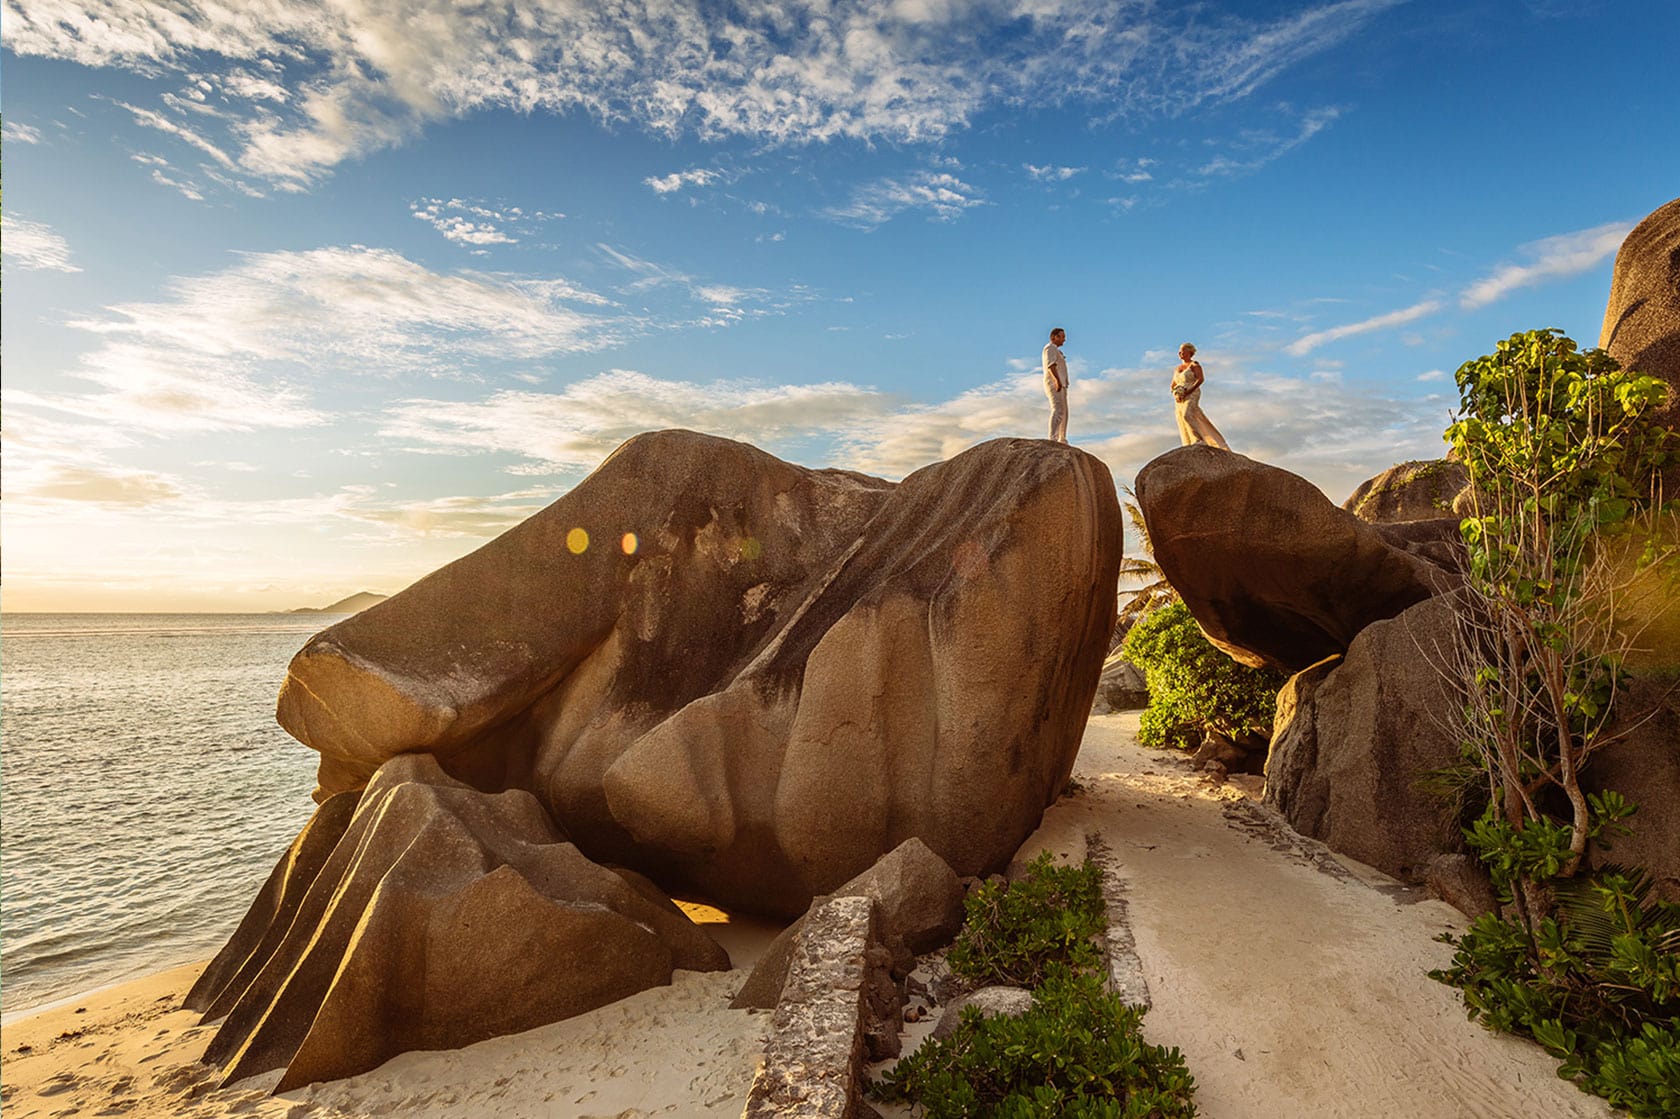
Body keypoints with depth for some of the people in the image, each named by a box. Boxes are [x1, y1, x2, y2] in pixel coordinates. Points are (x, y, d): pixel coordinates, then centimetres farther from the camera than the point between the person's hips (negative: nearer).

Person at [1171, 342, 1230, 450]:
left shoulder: (1194, 364, -1)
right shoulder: (1177, 368, 19)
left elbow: (1201, 379, -13)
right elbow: (1173, 385, 20)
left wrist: (1188, 392, -19)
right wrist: (1175, 395, -2)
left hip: (1192, 396, -7)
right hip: (1180, 400, 7)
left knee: (1187, 416, -30)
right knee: (1183, 426, -1)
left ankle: (1199, 440, -28)